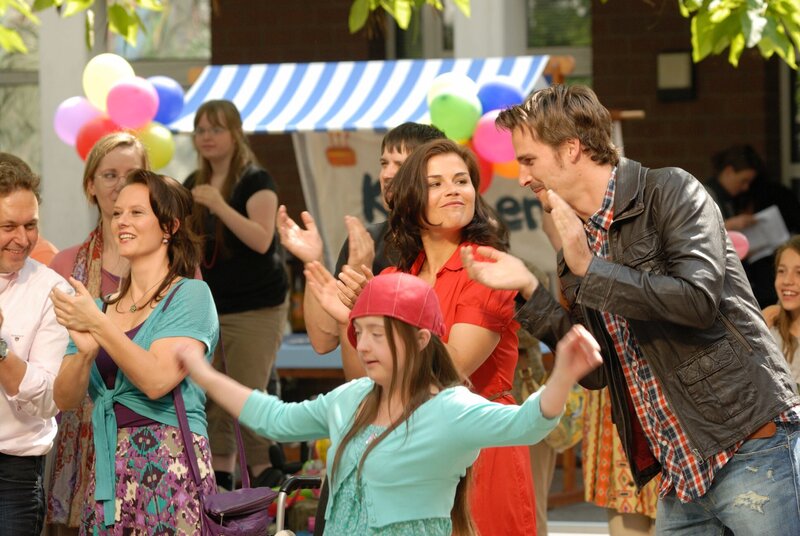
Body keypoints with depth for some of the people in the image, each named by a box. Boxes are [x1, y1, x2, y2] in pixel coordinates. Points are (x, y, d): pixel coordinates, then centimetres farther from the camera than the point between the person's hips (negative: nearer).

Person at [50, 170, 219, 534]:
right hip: (108, 473, 5)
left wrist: (98, 325, -16)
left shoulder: (190, 295, -2)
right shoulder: (102, 307, 15)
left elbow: (158, 380, -15)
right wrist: (84, 352, -13)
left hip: (170, 466, -5)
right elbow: (65, 399, 6)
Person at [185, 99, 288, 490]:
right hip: (210, 308, 6)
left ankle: (265, 473, -1)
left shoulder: (255, 181, -8)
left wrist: (220, 206, -28)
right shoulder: (194, 186, 11)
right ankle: (220, 476, 8)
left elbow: (261, 240, -22)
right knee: (209, 395, 2)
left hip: (255, 310, -6)